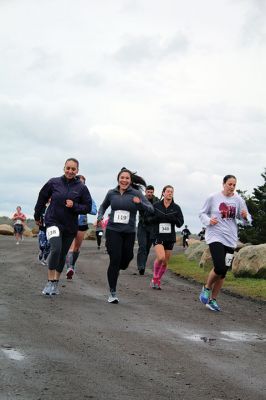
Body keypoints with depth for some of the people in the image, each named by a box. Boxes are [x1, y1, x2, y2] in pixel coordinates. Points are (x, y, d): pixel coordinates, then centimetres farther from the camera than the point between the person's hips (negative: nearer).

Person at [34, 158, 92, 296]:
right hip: (53, 221, -2)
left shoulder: (81, 187, -4)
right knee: (55, 249, -23)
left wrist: (74, 206, -17)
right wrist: (37, 216, 18)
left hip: (70, 226, 2)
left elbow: (87, 207, 1)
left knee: (62, 254, 11)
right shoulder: (53, 183, -4)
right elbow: (42, 198, 10)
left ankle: (56, 282, 28)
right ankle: (50, 281, -12)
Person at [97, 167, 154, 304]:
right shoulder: (111, 193, 4)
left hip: (129, 232, 1)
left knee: (126, 259, 10)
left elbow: (150, 209, -9)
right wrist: (100, 217, 4)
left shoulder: (136, 193, -2)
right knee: (115, 260, -10)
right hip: (113, 230, -1)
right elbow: (103, 206, 23)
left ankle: (114, 271, 47)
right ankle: (112, 293, -1)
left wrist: (140, 203, -28)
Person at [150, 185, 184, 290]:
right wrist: (157, 217, -17)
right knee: (161, 257, -23)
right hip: (158, 236, -3)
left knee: (165, 262, 7)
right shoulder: (156, 206, 0)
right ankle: (155, 279, -1)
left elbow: (180, 223, 0)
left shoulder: (176, 208, 4)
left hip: (170, 237, 3)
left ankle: (157, 281, 25)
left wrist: (172, 218, -18)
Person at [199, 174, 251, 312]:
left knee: (223, 272, 7)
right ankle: (207, 288, 8)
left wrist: (245, 217, -17)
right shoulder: (213, 198, -3)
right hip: (215, 237, -4)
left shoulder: (238, 200, 3)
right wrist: (209, 220, -13)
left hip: (230, 239, 4)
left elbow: (247, 219, 7)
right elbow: (202, 213, 7)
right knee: (220, 268, -20)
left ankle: (213, 299, 21)